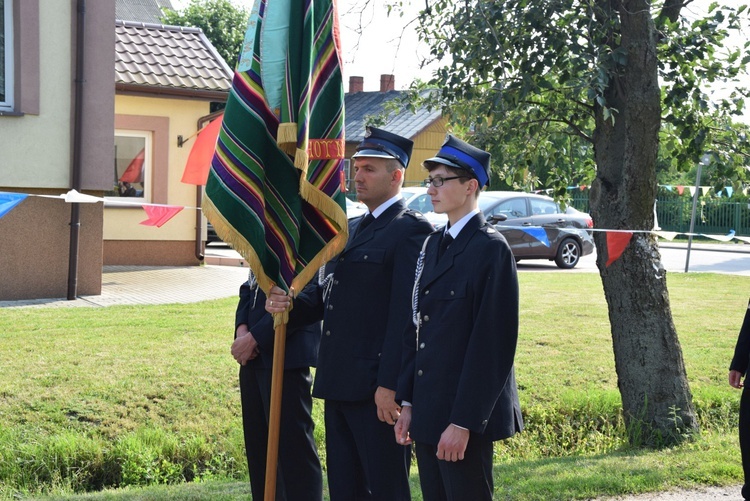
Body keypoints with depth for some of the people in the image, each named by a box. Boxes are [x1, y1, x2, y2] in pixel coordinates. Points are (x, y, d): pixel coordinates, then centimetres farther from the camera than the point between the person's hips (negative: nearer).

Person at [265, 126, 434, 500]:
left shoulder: (410, 231, -11)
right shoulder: (350, 229, 17)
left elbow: (405, 315, -18)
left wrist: (390, 385, -22)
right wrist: (291, 304, -3)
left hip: (376, 386, -8)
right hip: (338, 384, 9)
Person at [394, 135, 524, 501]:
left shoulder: (491, 249, -11)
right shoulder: (433, 244, 13)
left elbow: (494, 343, -17)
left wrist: (463, 422, -19)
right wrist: (407, 402, 9)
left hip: (466, 415, -8)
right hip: (427, 411, 8)